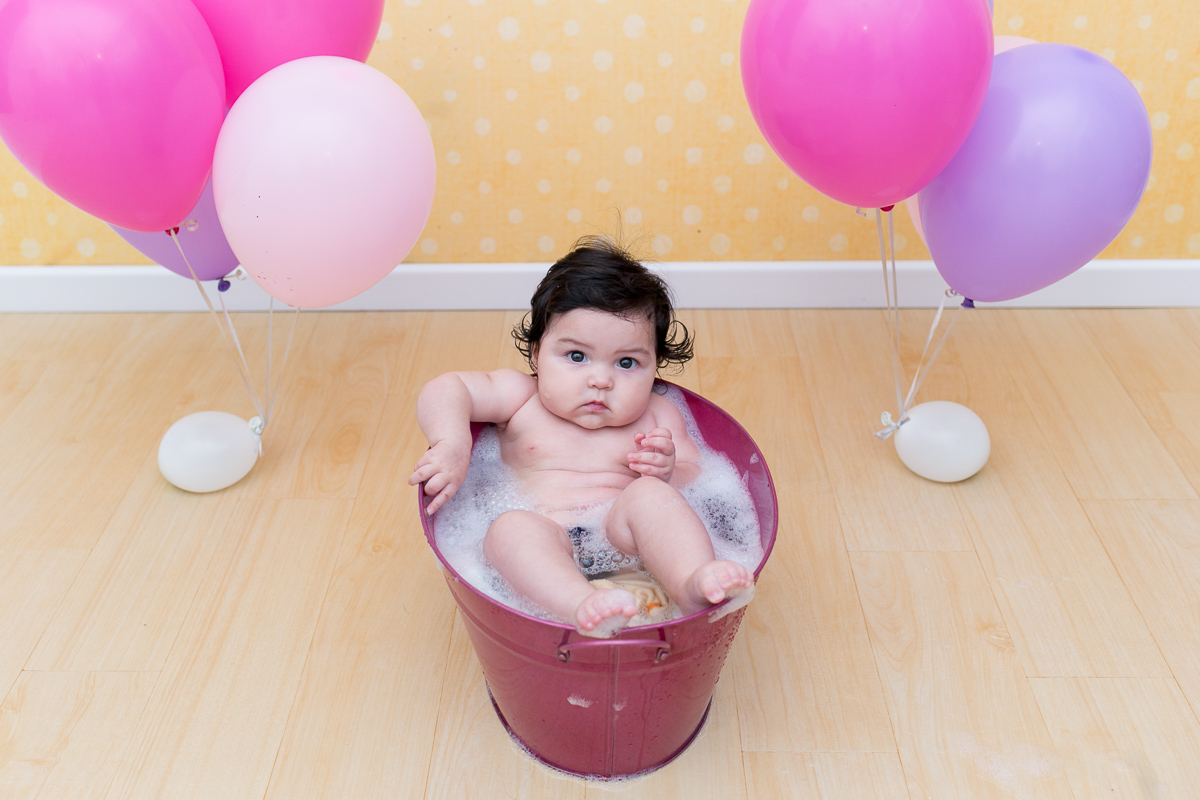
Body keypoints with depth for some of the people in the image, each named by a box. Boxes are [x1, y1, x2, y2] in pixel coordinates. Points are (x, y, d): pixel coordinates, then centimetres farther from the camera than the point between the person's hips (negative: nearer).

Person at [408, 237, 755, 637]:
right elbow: (443, 391, 6)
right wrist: (452, 447, -14)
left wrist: (669, 472, -13)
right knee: (511, 527, -33)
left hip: (627, 543, 1)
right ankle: (583, 605, -55)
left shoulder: (656, 417, 15)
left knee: (648, 493, -27)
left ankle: (694, 583, -46)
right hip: (540, 546, 0)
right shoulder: (521, 398, 13)